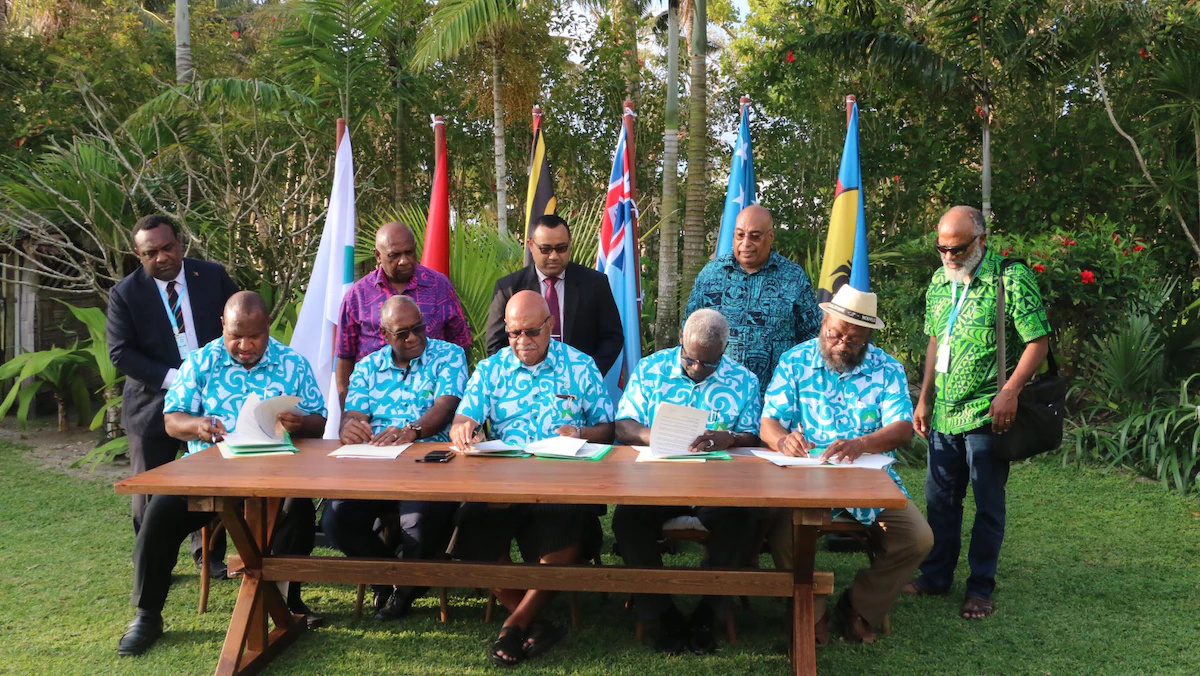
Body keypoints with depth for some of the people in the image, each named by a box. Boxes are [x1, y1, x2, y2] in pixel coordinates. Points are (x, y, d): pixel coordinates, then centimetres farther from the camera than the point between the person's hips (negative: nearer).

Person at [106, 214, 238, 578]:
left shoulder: (213, 276, -2)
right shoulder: (125, 293, -7)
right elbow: (120, 353, -11)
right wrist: (173, 378, -20)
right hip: (153, 403, -1)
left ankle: (209, 555, 26)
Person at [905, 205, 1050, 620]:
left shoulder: (1011, 280, -11)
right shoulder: (940, 283, 9)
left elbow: (1038, 342, -12)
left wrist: (1009, 391, -21)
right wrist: (924, 399, 16)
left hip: (987, 415, -6)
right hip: (944, 413, 7)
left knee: (988, 505, 4)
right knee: (940, 499, 15)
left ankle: (981, 589, 17)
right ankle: (936, 576, 29)